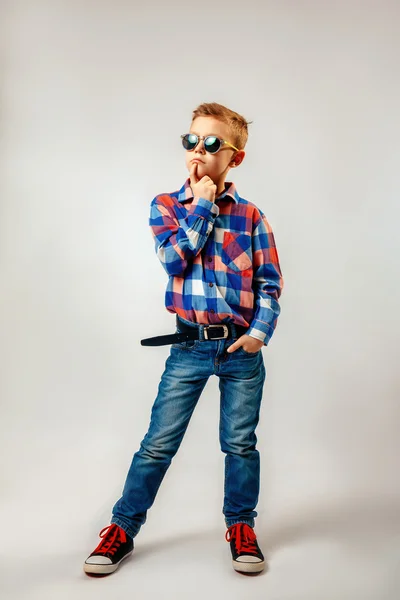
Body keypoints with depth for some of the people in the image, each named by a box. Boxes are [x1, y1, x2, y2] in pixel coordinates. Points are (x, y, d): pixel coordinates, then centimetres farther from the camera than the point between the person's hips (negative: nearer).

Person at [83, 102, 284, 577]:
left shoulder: (251, 216, 4)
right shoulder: (166, 206, 4)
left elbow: (270, 283, 3)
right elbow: (173, 258, -13)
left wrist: (261, 330, -11)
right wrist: (203, 207, -9)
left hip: (242, 347, 1)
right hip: (189, 346, 0)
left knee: (240, 443, 10)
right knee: (158, 443, 4)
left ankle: (241, 527, 28)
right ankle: (122, 528, 19)